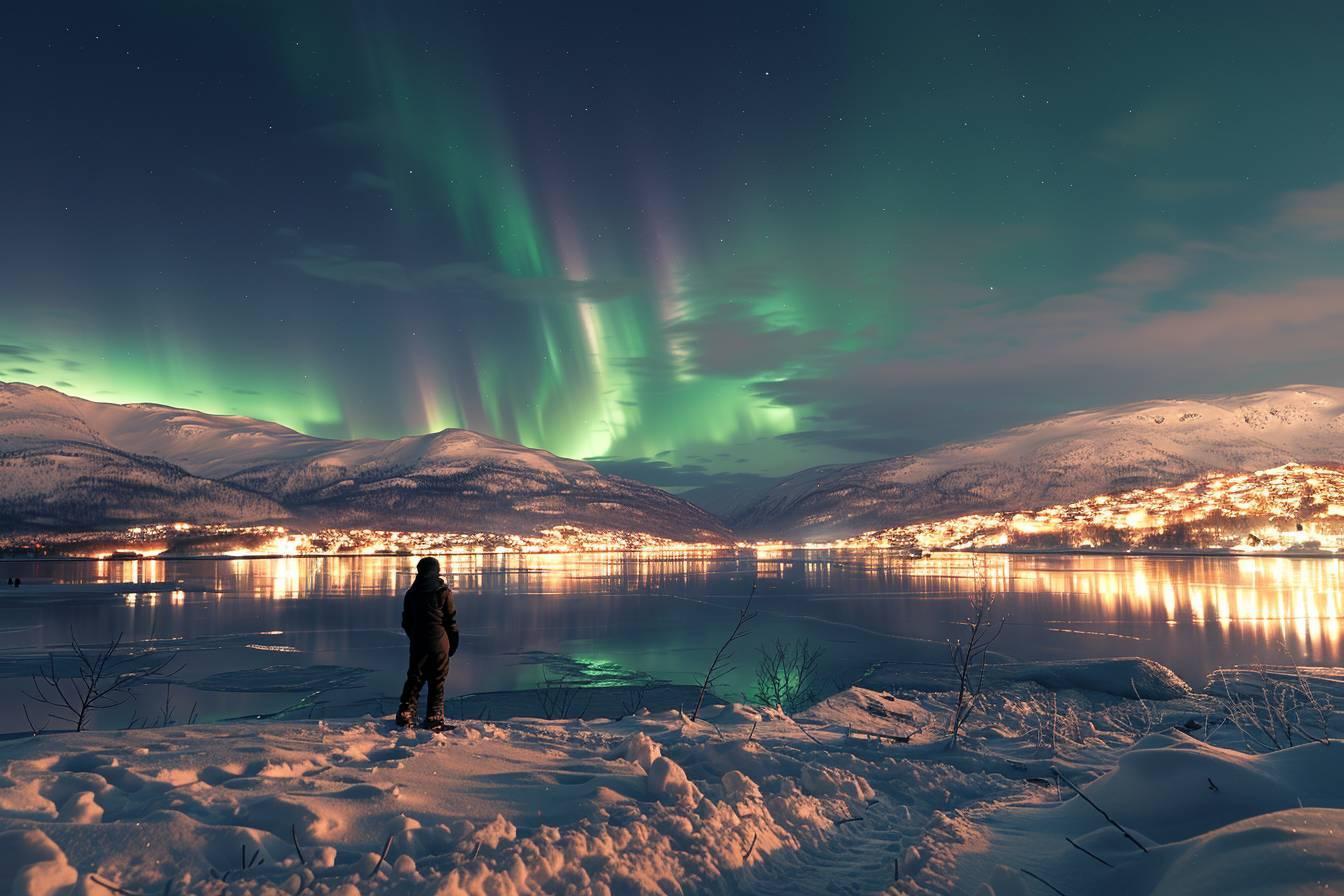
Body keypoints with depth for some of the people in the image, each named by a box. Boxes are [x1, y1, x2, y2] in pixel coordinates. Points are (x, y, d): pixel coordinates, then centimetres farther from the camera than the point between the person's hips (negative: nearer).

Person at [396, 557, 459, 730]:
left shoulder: (411, 592, 4)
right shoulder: (444, 592, -6)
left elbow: (406, 622, 10)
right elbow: (451, 620, -4)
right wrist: (453, 643, 5)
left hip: (417, 643, 3)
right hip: (439, 642, -3)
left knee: (414, 679, 12)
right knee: (437, 681, 3)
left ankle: (405, 715, 10)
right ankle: (434, 720, 4)